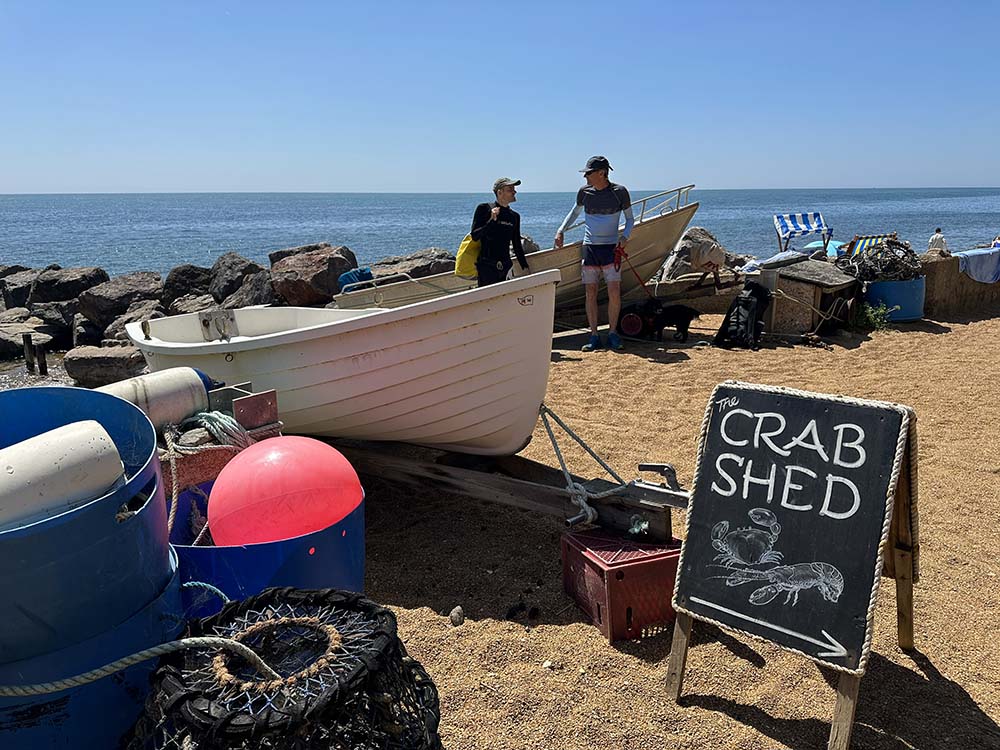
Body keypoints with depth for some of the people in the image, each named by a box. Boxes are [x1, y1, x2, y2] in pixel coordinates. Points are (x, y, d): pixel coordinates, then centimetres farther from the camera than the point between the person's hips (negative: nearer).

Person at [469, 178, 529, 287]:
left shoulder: (515, 216, 15)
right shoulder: (484, 209, 1)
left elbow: (517, 246, 20)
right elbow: (474, 236, -6)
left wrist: (525, 267, 16)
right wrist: (491, 220, -17)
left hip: (505, 268, 5)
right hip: (487, 267, -5)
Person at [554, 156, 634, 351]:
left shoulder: (619, 192, -4)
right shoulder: (585, 192, 3)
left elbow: (630, 218, 7)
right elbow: (574, 212, 21)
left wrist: (625, 236, -10)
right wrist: (561, 230, 9)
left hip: (611, 247, -2)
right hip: (589, 247, 2)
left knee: (614, 292, -9)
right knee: (591, 293, 1)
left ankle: (613, 334, 4)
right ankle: (594, 336, 7)